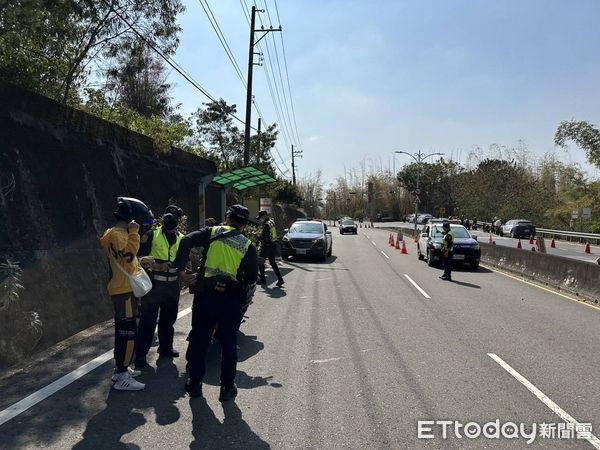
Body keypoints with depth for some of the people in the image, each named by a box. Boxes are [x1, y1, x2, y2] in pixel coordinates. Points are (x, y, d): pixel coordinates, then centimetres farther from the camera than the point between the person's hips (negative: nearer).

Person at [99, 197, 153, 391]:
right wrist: (133, 233, -24)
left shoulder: (121, 233, 16)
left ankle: (120, 369, 26)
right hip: (124, 291, -11)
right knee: (128, 334, -9)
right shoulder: (116, 234, -15)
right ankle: (121, 378, -3)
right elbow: (128, 254, -30)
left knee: (123, 332, 17)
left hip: (125, 290, 11)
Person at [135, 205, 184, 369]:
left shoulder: (181, 239, 9)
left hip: (172, 285, 5)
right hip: (154, 284, -5)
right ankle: (140, 354, 5)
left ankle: (165, 347, 34)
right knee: (148, 320, -3)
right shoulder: (152, 234, -4)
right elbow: (139, 255, -6)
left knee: (169, 318, 18)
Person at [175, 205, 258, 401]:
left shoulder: (212, 232, 2)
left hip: (205, 294, 1)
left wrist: (181, 270, -9)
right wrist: (243, 301, 13)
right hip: (231, 298, 0)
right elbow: (251, 278, 2)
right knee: (229, 344, 12)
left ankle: (195, 384, 25)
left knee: (199, 339, 14)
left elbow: (186, 241, -11)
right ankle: (227, 388, 19)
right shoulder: (248, 245, 3)